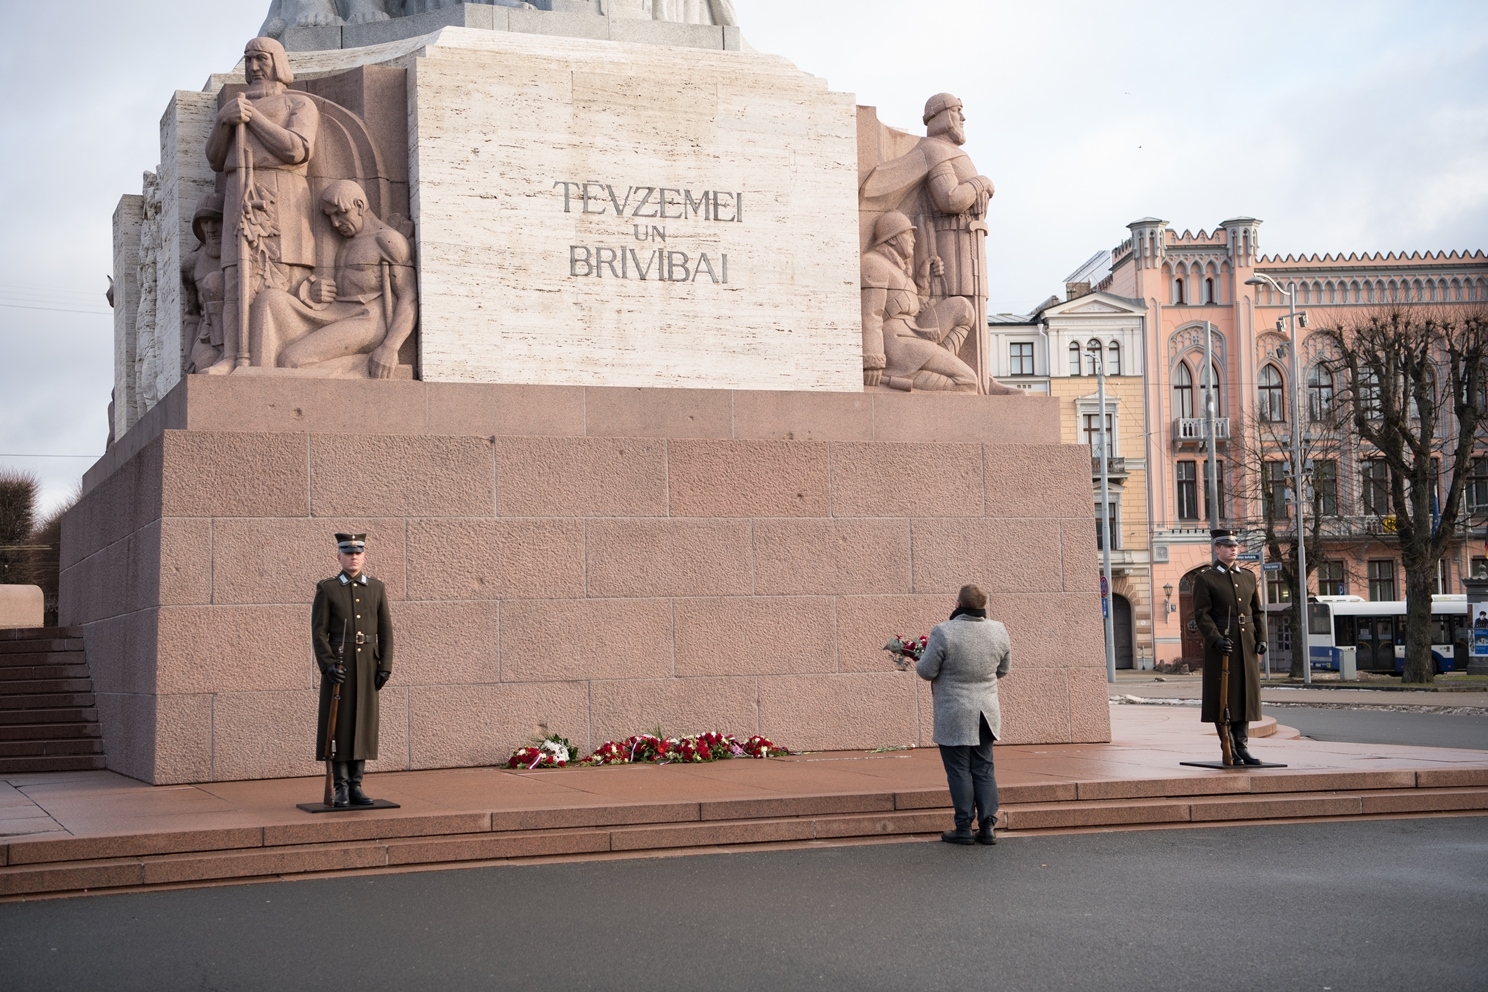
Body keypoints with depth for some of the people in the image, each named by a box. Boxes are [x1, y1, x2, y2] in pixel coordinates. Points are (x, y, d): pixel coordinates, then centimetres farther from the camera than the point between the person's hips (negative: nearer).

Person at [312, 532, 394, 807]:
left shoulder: (377, 588, 7)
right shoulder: (326, 589, -2)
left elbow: (385, 631, 5)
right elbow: (319, 632, -5)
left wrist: (385, 667, -4)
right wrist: (327, 665, -17)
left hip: (367, 664, 3)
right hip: (339, 665, -3)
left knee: (363, 724, 4)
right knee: (339, 724, -2)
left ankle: (355, 786, 10)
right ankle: (341, 788, 3)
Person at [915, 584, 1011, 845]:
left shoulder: (943, 632, -19)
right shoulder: (999, 631, -2)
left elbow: (926, 671, -13)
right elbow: (1003, 670, 12)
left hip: (954, 716, -5)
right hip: (986, 713, 5)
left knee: (959, 770, 4)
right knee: (984, 768, 12)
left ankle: (964, 828, 6)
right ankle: (988, 826, 10)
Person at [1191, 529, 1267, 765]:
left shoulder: (1249, 577, 15)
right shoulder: (1205, 579, -2)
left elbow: (1258, 611, 16)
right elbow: (1202, 614, -8)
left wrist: (1261, 638, 2)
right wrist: (1216, 639, -20)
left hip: (1247, 645, 5)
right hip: (1221, 645, -5)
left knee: (1246, 693, 6)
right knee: (1223, 697, -2)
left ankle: (1242, 747, 12)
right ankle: (1229, 750, 3)